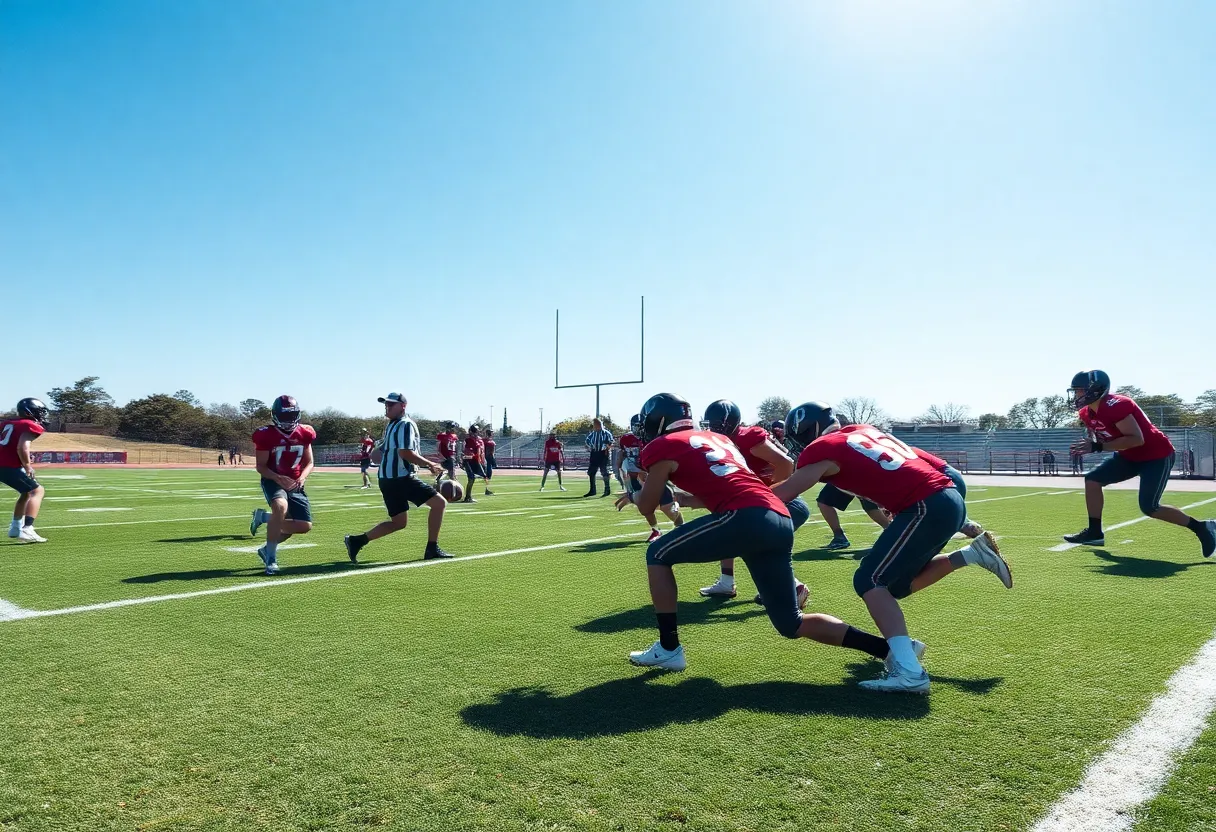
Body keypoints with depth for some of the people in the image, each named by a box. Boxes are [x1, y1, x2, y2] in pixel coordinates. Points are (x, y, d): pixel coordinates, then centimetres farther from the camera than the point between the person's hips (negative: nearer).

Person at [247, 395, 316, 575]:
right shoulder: (266, 435, -10)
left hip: (295, 484, 5)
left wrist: (302, 477, -14)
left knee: (305, 526, -5)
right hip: (273, 481, -5)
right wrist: (278, 478, -25)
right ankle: (271, 557, -23)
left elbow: (309, 463, 7)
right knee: (281, 506, -37)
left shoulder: (304, 434, 0)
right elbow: (261, 466, -6)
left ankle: (264, 517, 20)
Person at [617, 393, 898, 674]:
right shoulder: (716, 439, 30)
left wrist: (633, 495, 36)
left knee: (658, 555, 11)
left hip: (746, 518, -8)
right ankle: (889, 648, 9)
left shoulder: (661, 447, 8)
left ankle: (668, 649, 12)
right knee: (792, 624, 17)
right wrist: (677, 497, 45)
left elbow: (647, 506, 15)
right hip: (780, 521, 8)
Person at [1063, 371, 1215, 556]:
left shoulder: (1114, 406, -29)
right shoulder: (1086, 413, 0)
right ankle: (1095, 532, 6)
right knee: (1093, 480, 0)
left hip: (1156, 455, -9)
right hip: (1130, 456, 9)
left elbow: (1136, 439, -32)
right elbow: (1100, 437, 15)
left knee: (1149, 508, -12)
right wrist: (1089, 445, -7)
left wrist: (1097, 447, -33)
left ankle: (1201, 528, 6)